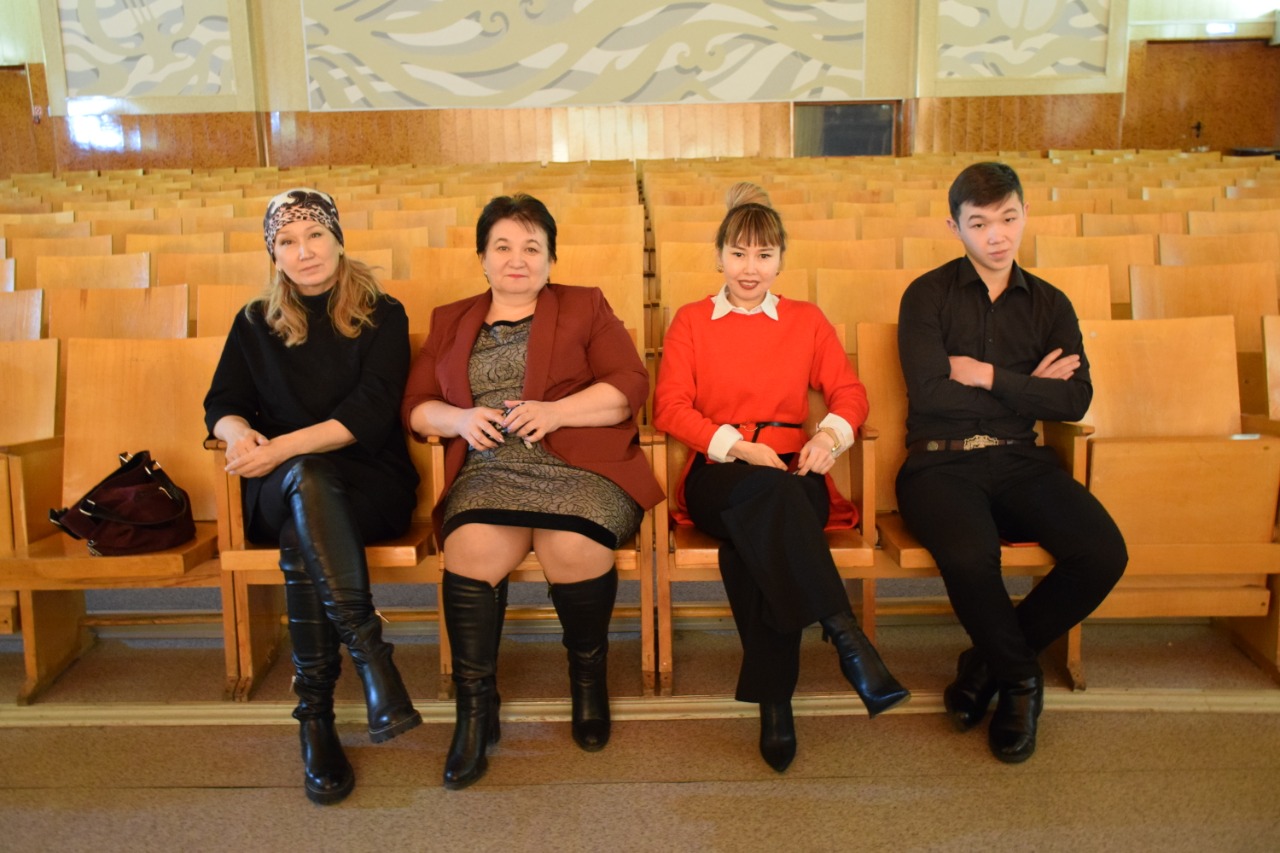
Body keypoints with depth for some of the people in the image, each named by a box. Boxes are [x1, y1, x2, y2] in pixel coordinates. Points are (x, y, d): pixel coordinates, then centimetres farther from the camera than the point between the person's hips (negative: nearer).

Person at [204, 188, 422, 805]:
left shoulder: (382, 315, 5)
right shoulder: (255, 323, 16)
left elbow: (371, 413, -8)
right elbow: (221, 405, 9)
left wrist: (283, 447, -19)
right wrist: (240, 433, -16)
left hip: (372, 483, -1)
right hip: (280, 489, 2)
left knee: (301, 541, -34)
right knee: (307, 477, -36)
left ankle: (316, 719, -28)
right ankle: (369, 651, -40)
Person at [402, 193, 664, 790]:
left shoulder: (585, 307, 16)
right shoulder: (450, 322, 24)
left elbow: (630, 386, 2)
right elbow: (415, 407, 17)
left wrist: (555, 411, -12)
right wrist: (461, 419, -5)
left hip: (580, 466, -2)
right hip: (489, 471, 2)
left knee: (573, 546, -32)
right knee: (471, 548, -29)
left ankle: (589, 671, -2)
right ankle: (475, 710, -13)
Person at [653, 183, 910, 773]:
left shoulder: (806, 321, 21)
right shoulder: (691, 322, 15)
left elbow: (849, 391, 14)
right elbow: (669, 407, 3)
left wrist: (830, 434, -10)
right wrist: (737, 446, -12)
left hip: (792, 471, 1)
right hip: (717, 477, -1)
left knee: (754, 540, -36)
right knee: (768, 493, -39)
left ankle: (774, 702, -36)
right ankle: (846, 636, -46)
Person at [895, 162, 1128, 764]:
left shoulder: (1049, 305, 16)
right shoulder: (928, 296, 5)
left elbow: (1075, 400, 2)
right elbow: (929, 393, -9)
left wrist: (989, 376, -7)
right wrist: (1028, 388, 0)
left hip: (1020, 461, 4)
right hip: (940, 464, -4)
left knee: (1103, 554, -22)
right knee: (970, 558, -34)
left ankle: (989, 662, 4)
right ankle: (1019, 677, 0)